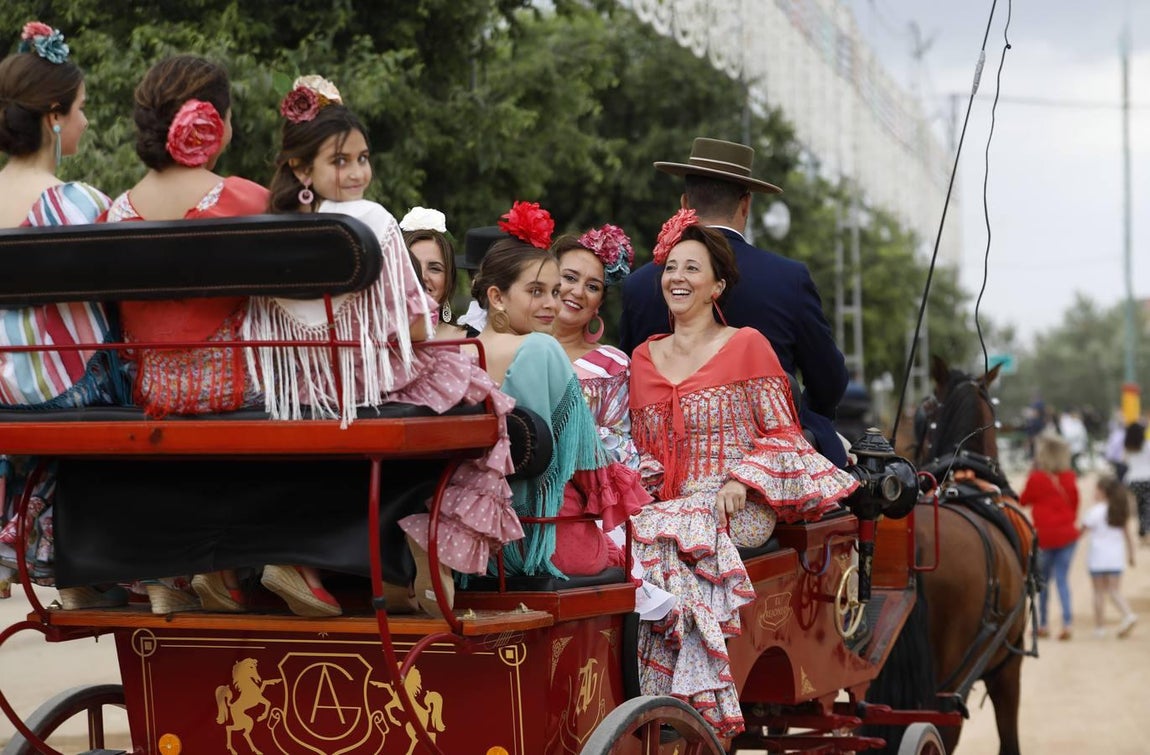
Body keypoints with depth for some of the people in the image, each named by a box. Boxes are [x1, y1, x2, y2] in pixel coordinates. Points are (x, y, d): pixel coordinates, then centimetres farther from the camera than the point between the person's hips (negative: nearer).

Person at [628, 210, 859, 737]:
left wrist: (741, 480, -15)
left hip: (741, 507, -4)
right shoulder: (643, 358, 20)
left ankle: (693, 709, -34)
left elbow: (781, 434, 2)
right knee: (633, 530, -31)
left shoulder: (747, 345, 6)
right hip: (670, 505, 4)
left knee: (665, 534, -35)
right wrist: (641, 480, -3)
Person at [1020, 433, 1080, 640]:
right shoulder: (1070, 478, -1)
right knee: (1062, 579, 5)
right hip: (1067, 533, 3)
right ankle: (1068, 622, -9)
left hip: (1044, 535, -3)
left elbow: (1023, 501, 3)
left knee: (1043, 580, 11)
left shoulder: (1036, 478, -12)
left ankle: (1043, 625, 16)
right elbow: (1075, 503, 10)